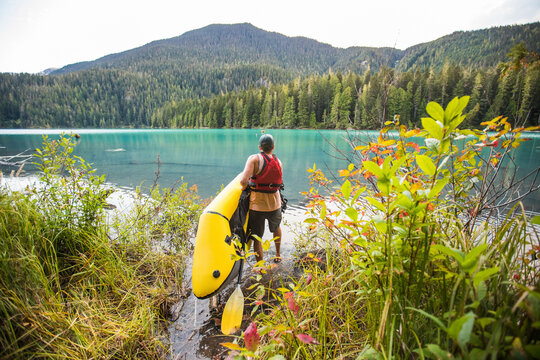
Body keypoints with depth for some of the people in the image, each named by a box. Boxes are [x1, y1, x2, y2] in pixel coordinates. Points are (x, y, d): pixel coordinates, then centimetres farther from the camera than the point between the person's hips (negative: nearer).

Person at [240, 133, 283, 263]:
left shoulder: (254, 159, -15)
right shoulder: (279, 162, 0)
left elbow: (243, 181, -26)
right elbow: (278, 183, 4)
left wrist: (244, 187, -6)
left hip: (257, 205, -4)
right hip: (275, 204, 4)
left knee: (257, 237, 12)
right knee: (276, 227, 32)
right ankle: (278, 255, 47)